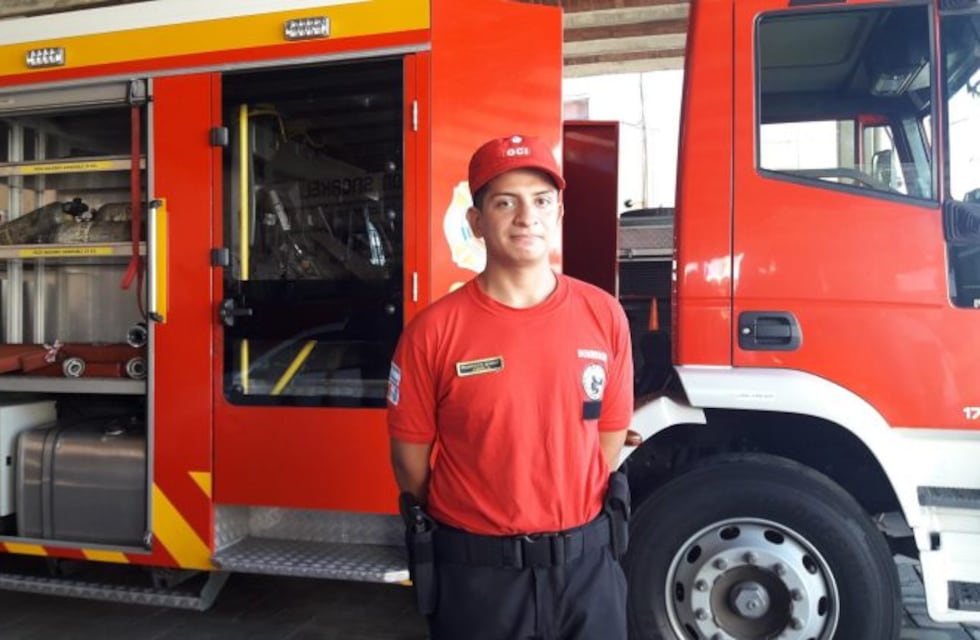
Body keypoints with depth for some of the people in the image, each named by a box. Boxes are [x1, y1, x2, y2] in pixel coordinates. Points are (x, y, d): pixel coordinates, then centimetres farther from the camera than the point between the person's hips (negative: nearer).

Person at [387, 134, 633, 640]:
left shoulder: (604, 315, -4)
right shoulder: (433, 332, -13)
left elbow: (610, 434, 6)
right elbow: (411, 457, -5)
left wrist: (565, 518, 12)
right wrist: (458, 525, 8)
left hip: (586, 563, 3)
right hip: (474, 572, -2)